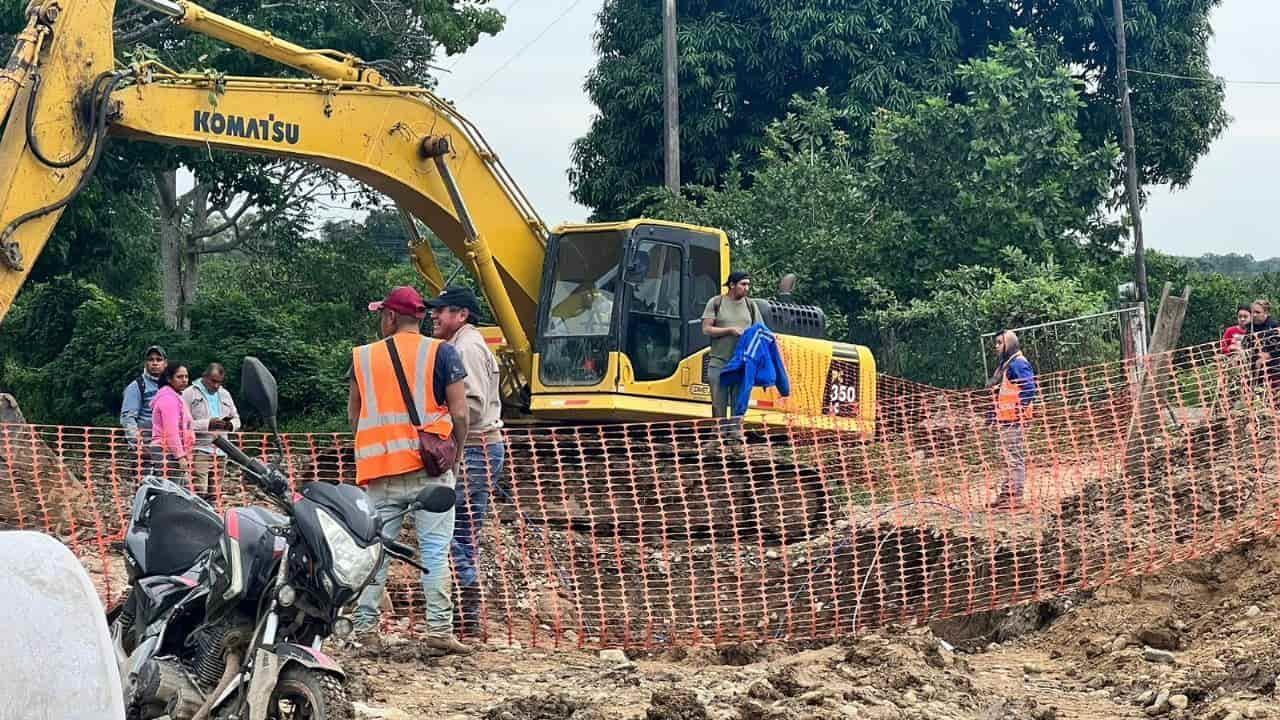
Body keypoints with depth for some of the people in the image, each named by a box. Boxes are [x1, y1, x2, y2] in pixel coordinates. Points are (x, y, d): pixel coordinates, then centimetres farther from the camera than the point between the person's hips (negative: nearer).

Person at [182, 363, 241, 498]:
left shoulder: (225, 395, 21)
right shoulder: (190, 393, 0)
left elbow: (236, 419, 25)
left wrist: (230, 424, 0)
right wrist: (208, 424, -17)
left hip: (221, 451, 6)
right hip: (200, 450, -6)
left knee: (215, 493, 6)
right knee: (200, 492, -17)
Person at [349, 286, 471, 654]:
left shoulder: (363, 357, 7)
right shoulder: (441, 352, -1)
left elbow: (354, 415, 15)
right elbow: (459, 412, -5)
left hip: (380, 471, 2)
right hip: (428, 468, -2)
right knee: (435, 549, -1)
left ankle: (363, 624, 7)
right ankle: (439, 627, -6)